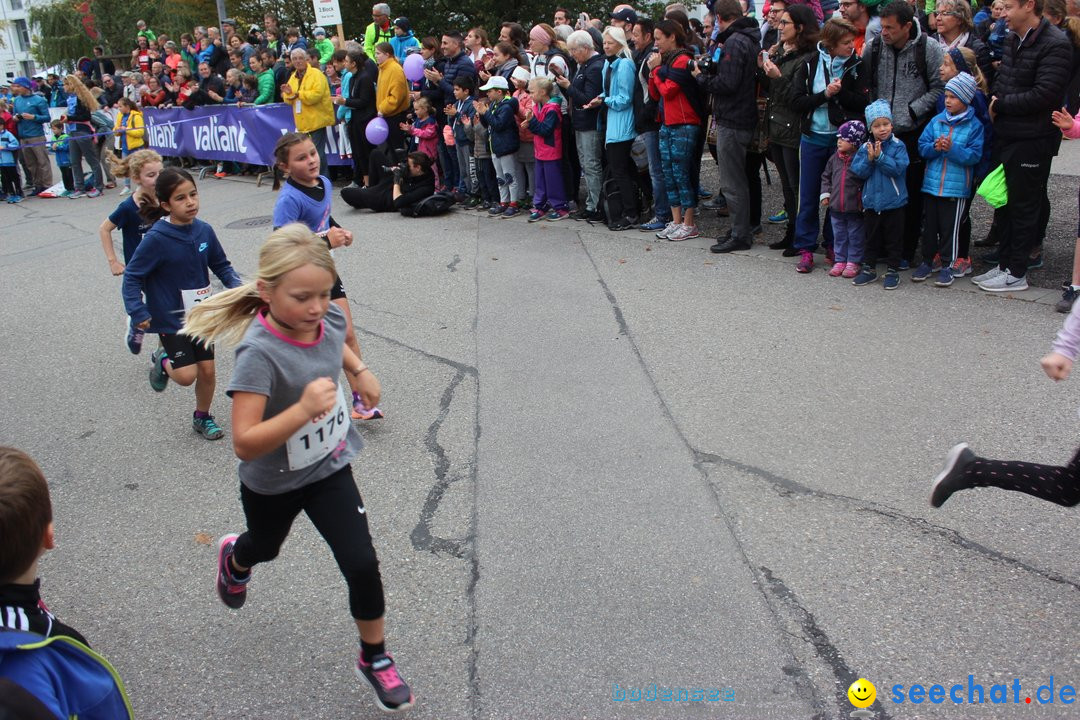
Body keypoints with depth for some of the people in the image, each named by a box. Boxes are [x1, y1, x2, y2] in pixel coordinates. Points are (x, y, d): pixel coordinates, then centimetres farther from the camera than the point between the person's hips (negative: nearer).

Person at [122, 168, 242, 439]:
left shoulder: (204, 231, -6)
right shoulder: (156, 239, -20)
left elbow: (221, 264, 7)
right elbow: (131, 276, -13)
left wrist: (237, 285, -11)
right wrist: (138, 313, -19)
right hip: (170, 318, -4)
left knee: (207, 370, 10)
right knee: (186, 375, -8)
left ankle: (202, 417, 34)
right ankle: (162, 360, 27)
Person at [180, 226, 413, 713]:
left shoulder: (330, 319, -17)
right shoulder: (260, 353, -36)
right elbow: (245, 444, -40)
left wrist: (360, 370, 1)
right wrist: (303, 409, -50)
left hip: (330, 469, 3)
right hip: (272, 484, -3)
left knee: (362, 564, -3)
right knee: (265, 546, 28)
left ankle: (374, 660, 21)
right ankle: (234, 557, 68)